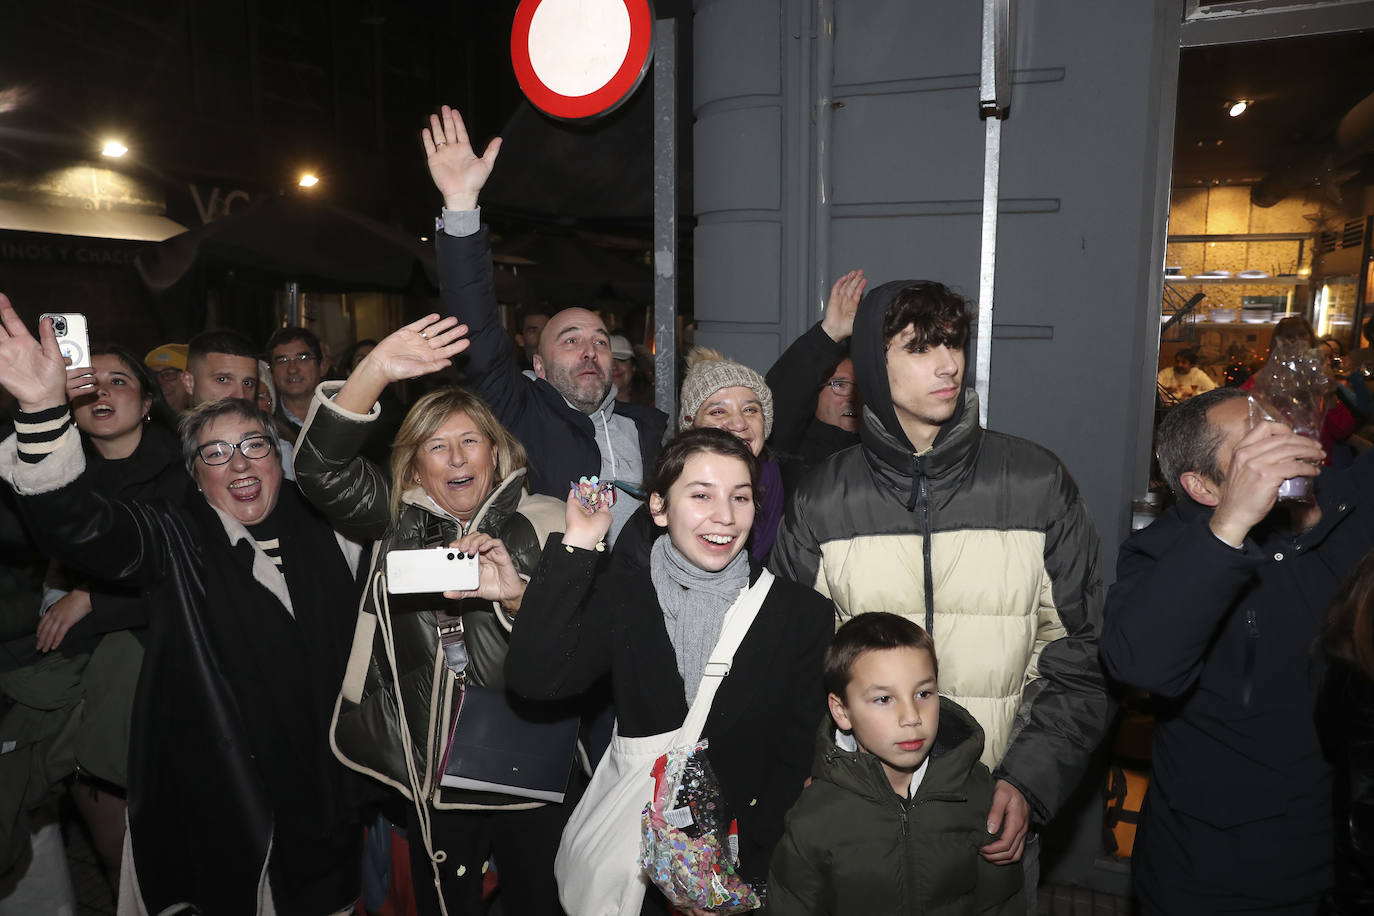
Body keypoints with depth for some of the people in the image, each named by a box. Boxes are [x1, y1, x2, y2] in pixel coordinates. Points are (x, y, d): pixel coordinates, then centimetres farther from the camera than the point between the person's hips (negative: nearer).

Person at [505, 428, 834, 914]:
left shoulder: (806, 614, -8)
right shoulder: (621, 596, -6)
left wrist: (744, 874, -12)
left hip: (748, 868, 0)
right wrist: (577, 546, -23)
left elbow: (800, 761, -6)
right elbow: (534, 679, -21)